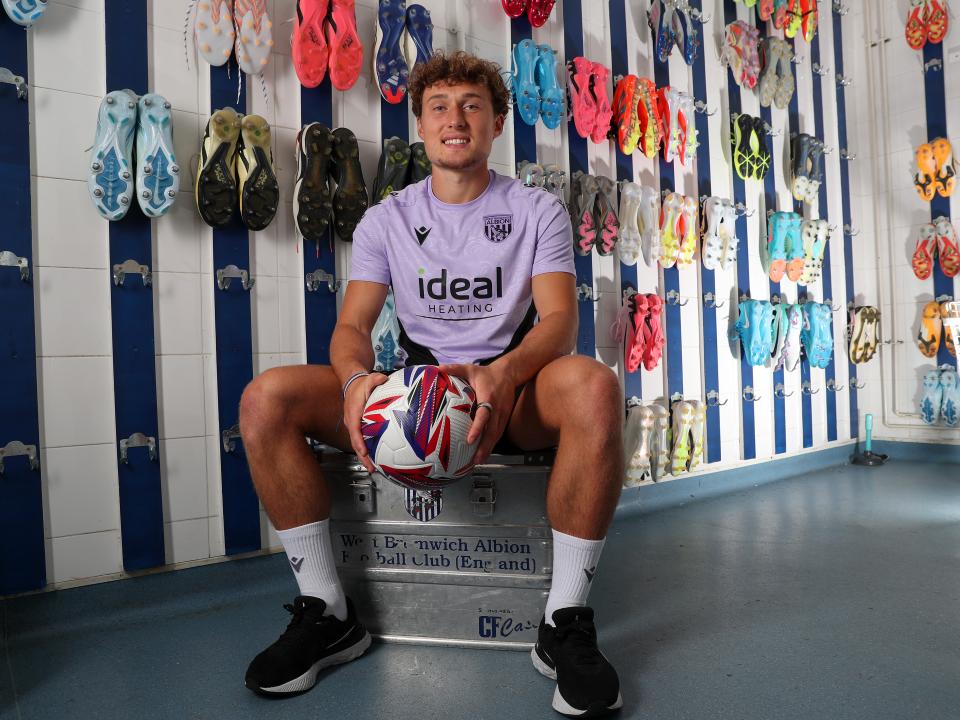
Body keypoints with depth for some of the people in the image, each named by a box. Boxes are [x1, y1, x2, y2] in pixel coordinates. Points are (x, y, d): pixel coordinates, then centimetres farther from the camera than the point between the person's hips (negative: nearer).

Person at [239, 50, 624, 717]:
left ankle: (566, 626, -21)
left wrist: (502, 375, -32)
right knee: (266, 399, -19)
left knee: (594, 386, -36)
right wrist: (357, 379, -25)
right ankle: (327, 615, -7)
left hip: (510, 392, -1)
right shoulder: (387, 219, 11)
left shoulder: (537, 211, 6)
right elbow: (352, 325, 1)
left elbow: (560, 319, -9)